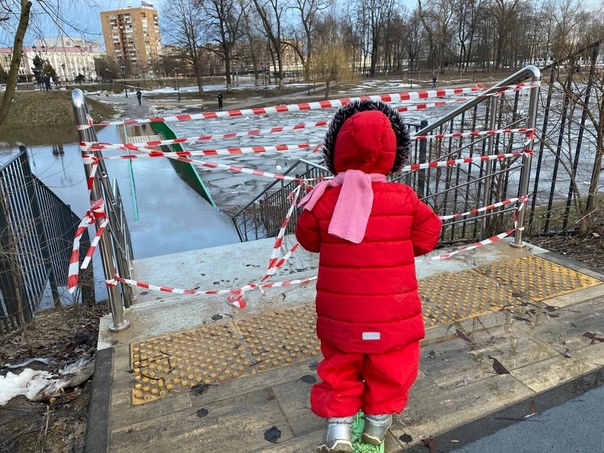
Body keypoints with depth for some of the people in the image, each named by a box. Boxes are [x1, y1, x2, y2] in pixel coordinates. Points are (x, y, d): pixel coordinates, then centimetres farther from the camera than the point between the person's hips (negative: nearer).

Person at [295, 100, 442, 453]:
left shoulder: (325, 200, -11)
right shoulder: (404, 198, -12)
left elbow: (308, 239, 4)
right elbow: (427, 236, 1)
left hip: (340, 310, 1)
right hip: (392, 310, 0)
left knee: (341, 364, 20)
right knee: (390, 364, 21)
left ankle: (339, 424, 23)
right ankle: (378, 420, 37)